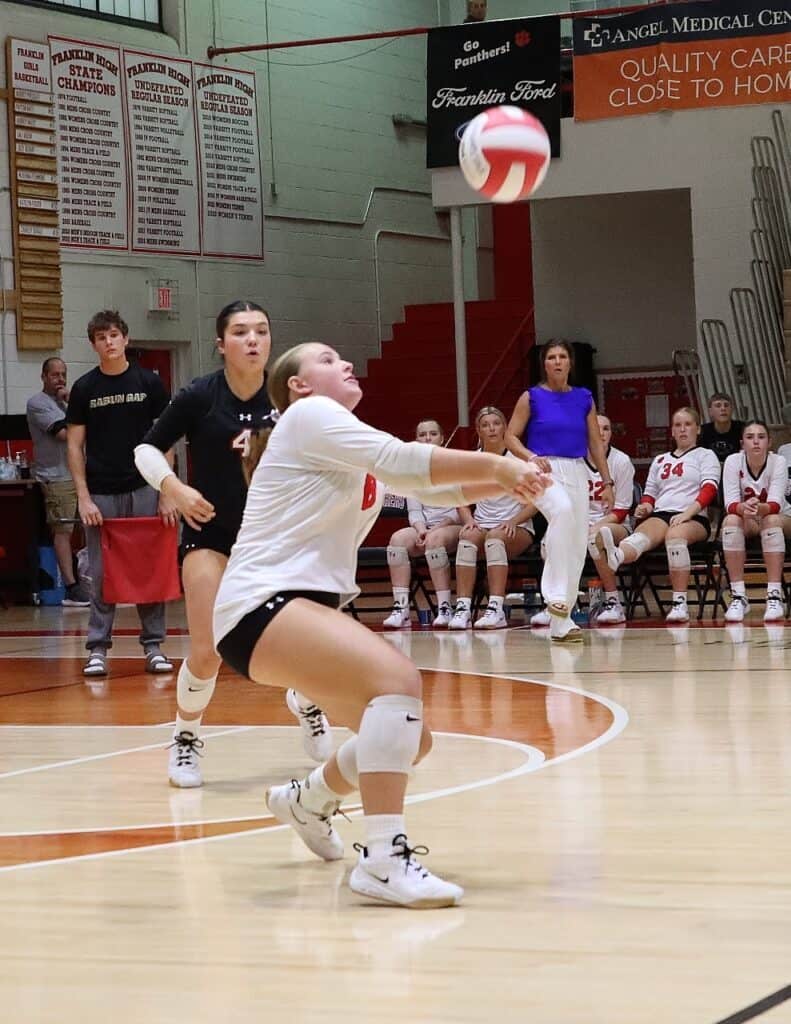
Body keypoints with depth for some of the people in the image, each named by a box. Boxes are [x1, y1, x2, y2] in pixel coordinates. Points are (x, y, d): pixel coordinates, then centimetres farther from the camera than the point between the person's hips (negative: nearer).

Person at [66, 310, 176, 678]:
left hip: (143, 489, 0)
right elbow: (75, 445, 4)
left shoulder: (149, 382, 3)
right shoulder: (84, 388, 3)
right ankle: (98, 649, 7)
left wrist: (167, 494, -2)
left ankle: (153, 646, 9)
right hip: (101, 493, 0)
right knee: (101, 575, 2)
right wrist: (83, 498, -4)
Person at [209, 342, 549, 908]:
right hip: (261, 606, -10)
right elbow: (403, 462, -18)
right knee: (397, 678, -31)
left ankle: (308, 799, 41)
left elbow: (436, 487, 14)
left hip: (309, 607, 10)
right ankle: (384, 858, -35)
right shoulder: (309, 415, -6)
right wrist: (494, 463, -16)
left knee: (411, 738, 13)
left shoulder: (360, 452, 21)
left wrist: (506, 479, -2)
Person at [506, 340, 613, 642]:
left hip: (577, 472, 5)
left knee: (577, 546, 1)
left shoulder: (584, 399, 11)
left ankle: (561, 622, 10)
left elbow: (596, 444, 14)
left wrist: (607, 482, 9)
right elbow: (511, 437, 1)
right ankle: (556, 595, -36)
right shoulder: (532, 398, 2)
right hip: (544, 471, -5)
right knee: (562, 510, -36)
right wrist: (531, 457, -16)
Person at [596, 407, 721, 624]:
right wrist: (645, 507, 2)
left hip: (694, 518, -3)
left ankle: (680, 604, -43)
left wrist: (687, 513, -18)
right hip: (660, 515, 3)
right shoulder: (660, 461, 30)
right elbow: (650, 493, 28)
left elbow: (709, 490, -2)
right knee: (643, 534, -34)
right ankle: (616, 556, -72)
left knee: (675, 535, -40)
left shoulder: (705, 455, 14)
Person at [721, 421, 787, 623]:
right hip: (744, 522, 1)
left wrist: (759, 507, -51)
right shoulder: (733, 461, -15)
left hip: (771, 518, -1)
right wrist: (744, 508, -47)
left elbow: (775, 504, -28)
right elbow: (731, 504, -23)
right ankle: (738, 597, -31)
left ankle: (775, 595, -36)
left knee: (772, 519, -35)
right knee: (731, 520, -33)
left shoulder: (778, 462, -17)